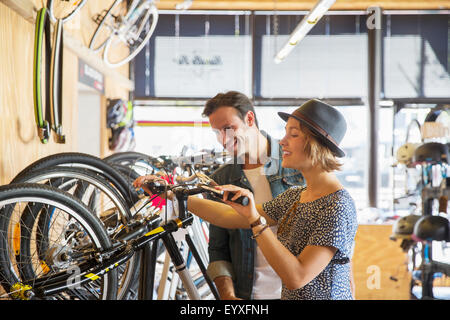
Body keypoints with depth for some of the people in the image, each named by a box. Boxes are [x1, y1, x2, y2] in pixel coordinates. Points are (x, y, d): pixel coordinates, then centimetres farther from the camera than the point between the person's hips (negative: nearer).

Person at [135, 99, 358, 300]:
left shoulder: (337, 206, -18)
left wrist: (256, 221, -27)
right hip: (290, 296, 7)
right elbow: (231, 217, 6)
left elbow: (296, 277, -24)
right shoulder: (295, 196, 8)